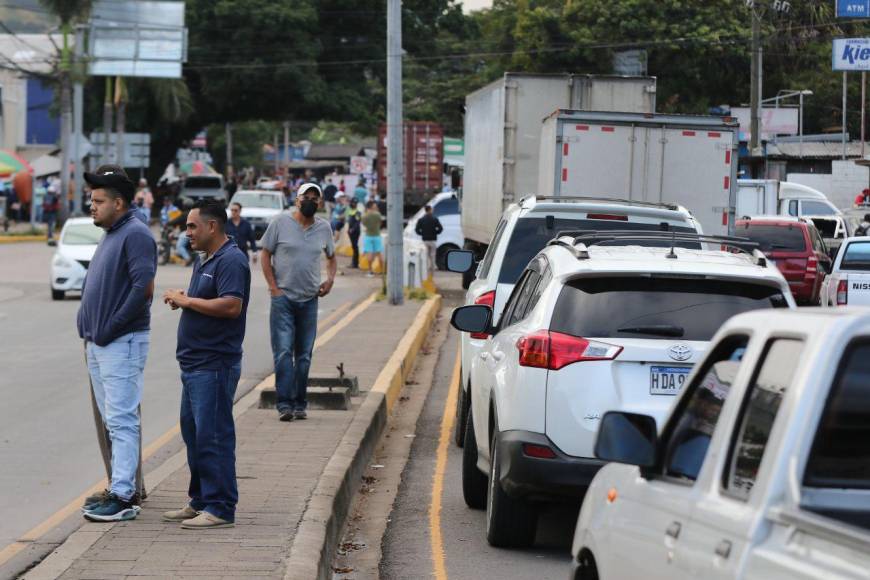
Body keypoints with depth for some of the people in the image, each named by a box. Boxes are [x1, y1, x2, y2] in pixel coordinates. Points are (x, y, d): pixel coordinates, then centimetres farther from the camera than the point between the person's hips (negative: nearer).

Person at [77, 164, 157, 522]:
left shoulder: (135, 235, -13)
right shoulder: (111, 235, 17)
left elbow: (144, 288, -22)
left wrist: (110, 329, -19)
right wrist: (90, 330, 11)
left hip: (122, 344, -10)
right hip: (99, 344, 10)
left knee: (121, 420, -10)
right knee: (110, 420, 14)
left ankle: (123, 496, -11)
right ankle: (125, 486, 21)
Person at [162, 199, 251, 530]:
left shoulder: (230, 261, -14)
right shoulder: (204, 260, 18)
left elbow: (231, 305, -26)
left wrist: (187, 301, -17)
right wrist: (182, 300, 6)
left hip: (214, 365, -11)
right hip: (195, 364, 11)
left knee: (212, 436, -9)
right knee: (193, 433, 15)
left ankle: (220, 508, -6)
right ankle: (200, 502, 23)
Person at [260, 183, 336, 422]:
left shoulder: (324, 228, 8)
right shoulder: (281, 223, -2)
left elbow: (331, 257, 22)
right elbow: (266, 254, 1)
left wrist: (330, 279, 2)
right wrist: (273, 287, -7)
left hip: (309, 300, 4)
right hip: (283, 297, -4)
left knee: (304, 355, 7)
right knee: (283, 352, -11)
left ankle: (300, 404, 14)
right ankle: (285, 404, -11)